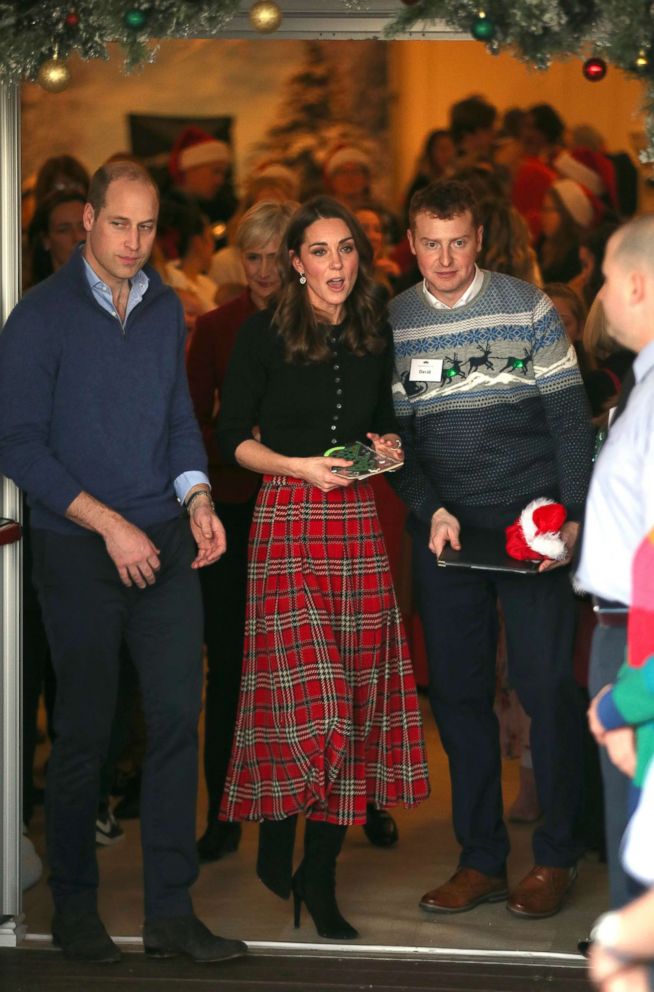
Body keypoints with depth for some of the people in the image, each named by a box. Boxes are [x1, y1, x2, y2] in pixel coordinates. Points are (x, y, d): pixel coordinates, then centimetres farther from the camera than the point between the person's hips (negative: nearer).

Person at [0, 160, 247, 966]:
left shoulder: (164, 310, 10)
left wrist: (195, 495, 0)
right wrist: (110, 524, -15)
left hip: (164, 544, 5)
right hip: (78, 555, -4)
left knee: (177, 717, 0)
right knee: (84, 732, 3)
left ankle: (171, 912, 8)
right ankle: (74, 909, 18)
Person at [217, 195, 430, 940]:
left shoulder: (374, 337, 12)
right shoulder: (263, 335, -2)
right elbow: (231, 437, -2)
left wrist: (386, 447, 2)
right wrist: (302, 467, -14)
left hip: (359, 525, 5)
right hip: (288, 524, -5)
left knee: (357, 701, 3)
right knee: (308, 702, -12)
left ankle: (320, 878, 12)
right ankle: (275, 845, 14)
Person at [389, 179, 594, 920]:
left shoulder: (528, 308, 0)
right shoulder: (391, 323, 6)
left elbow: (571, 420, 0)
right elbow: (395, 433, 6)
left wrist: (571, 517, -10)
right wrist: (432, 511, -9)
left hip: (530, 524, -2)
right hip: (443, 528, 3)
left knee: (546, 685, -3)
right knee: (457, 691, 4)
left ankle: (555, 857, 8)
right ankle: (481, 859, 13)